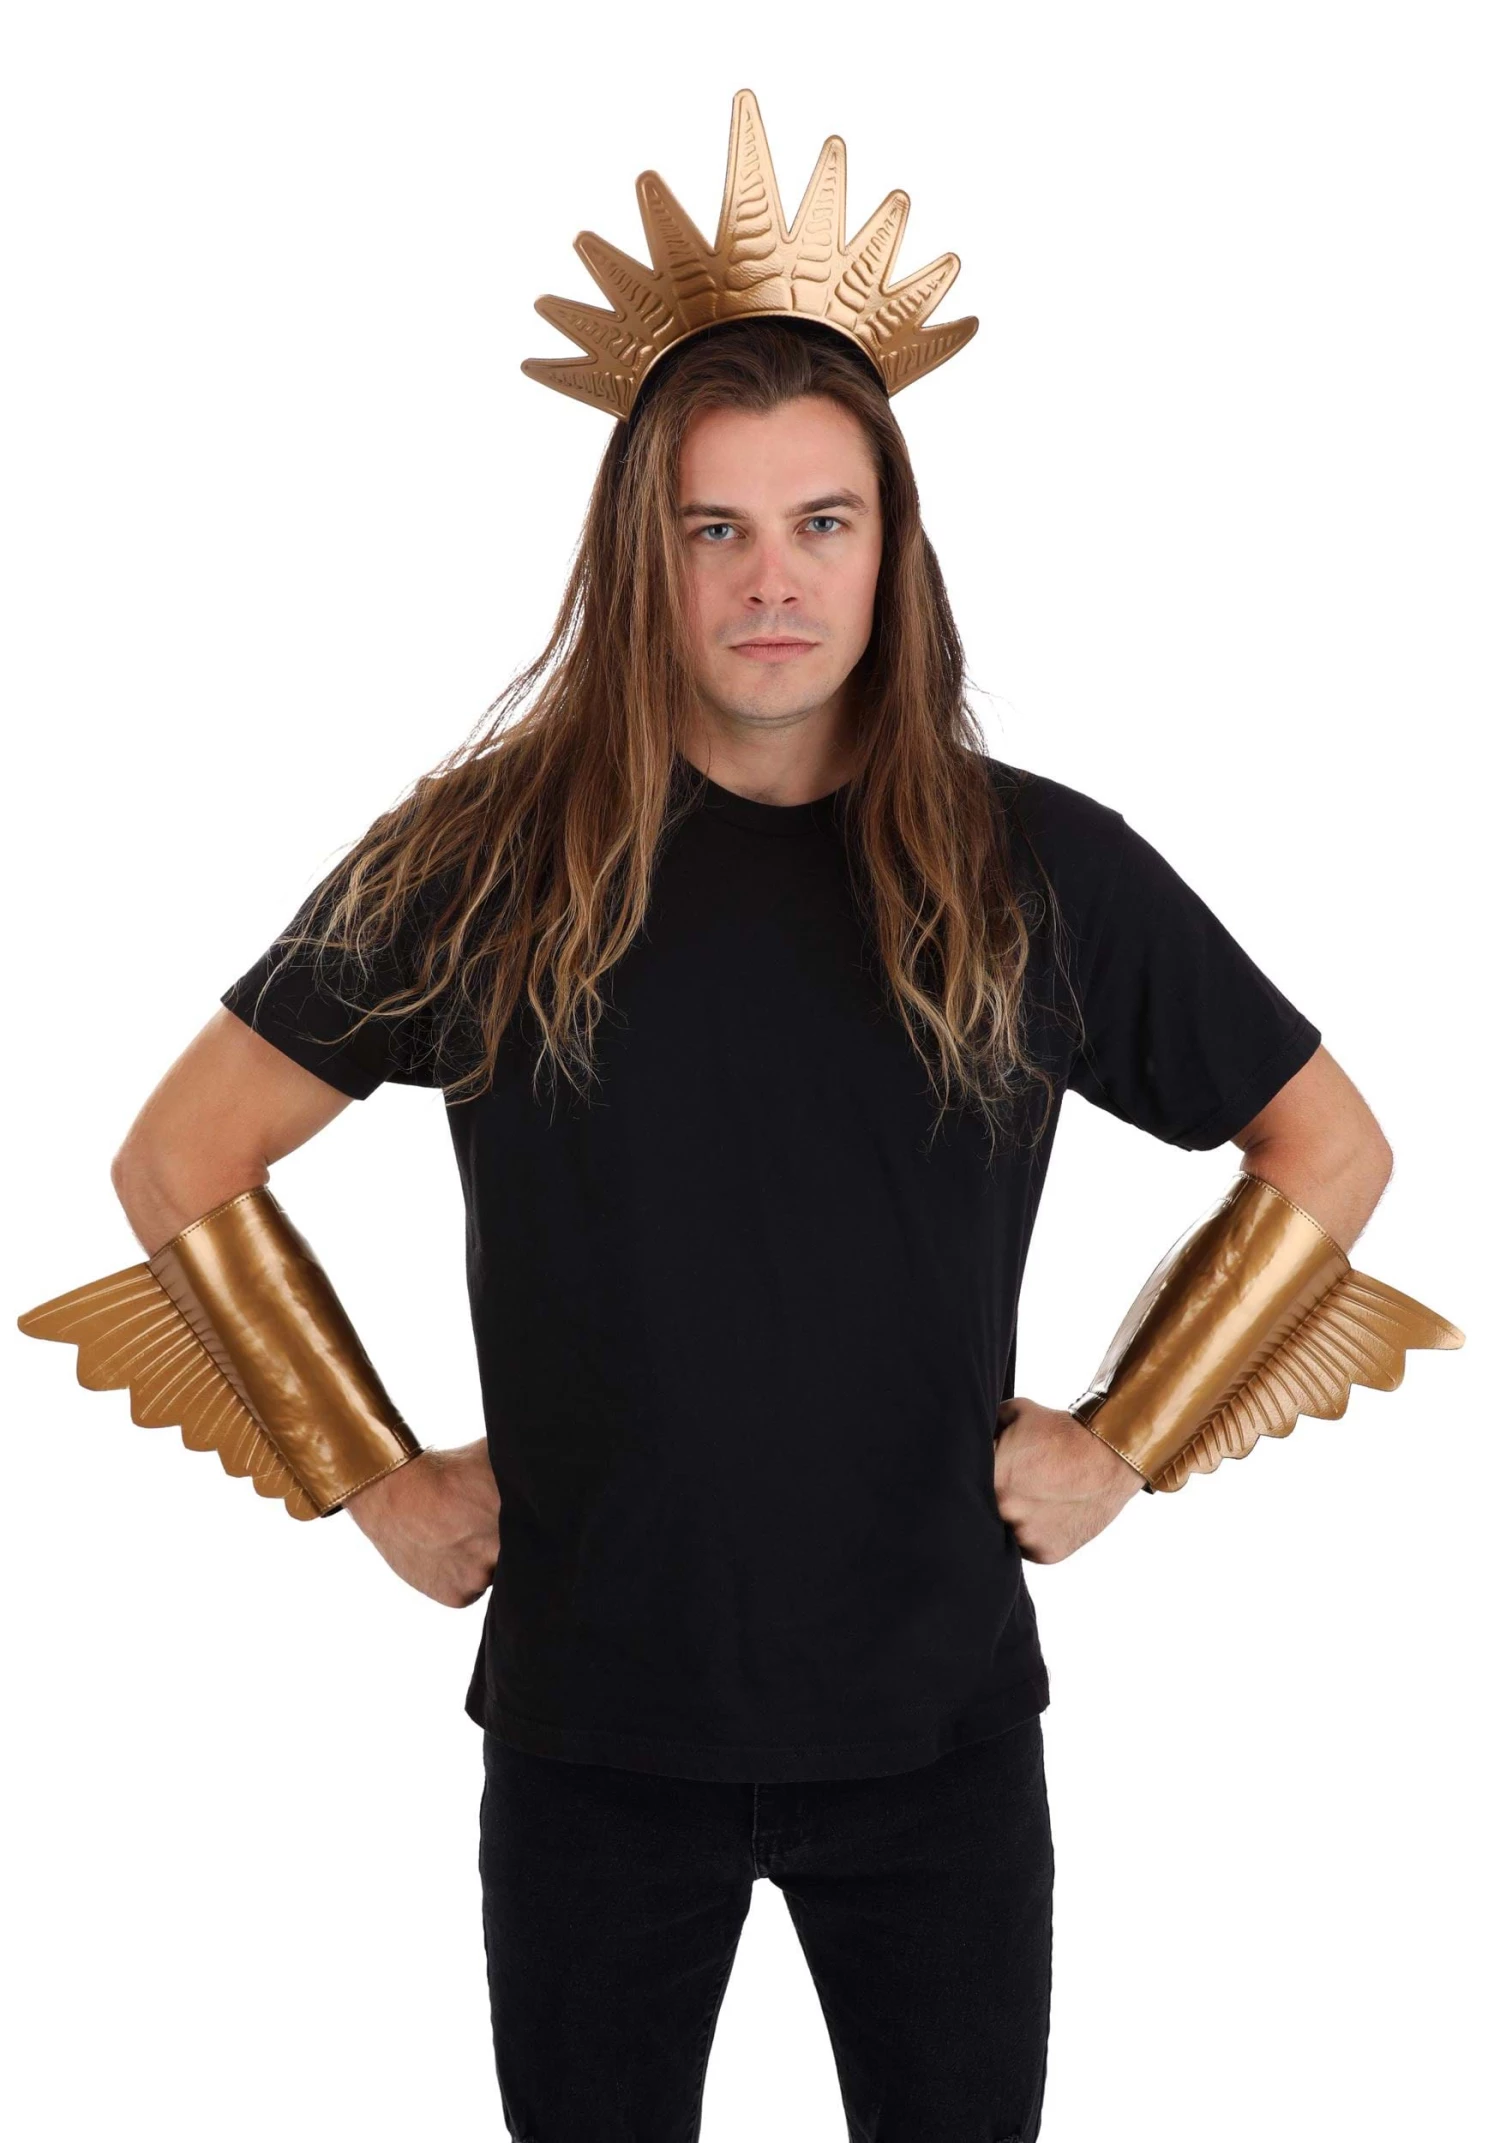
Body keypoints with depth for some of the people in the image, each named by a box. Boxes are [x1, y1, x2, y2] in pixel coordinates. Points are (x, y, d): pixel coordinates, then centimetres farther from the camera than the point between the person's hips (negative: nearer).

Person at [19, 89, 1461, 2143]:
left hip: (939, 1718, 1)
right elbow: (181, 1163, 2)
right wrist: (363, 1472, -2)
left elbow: (1331, 1151, 7)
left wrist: (1136, 1441, 2)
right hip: (593, 1722, 0)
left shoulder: (1040, 872, -4)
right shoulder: (482, 861, -6)